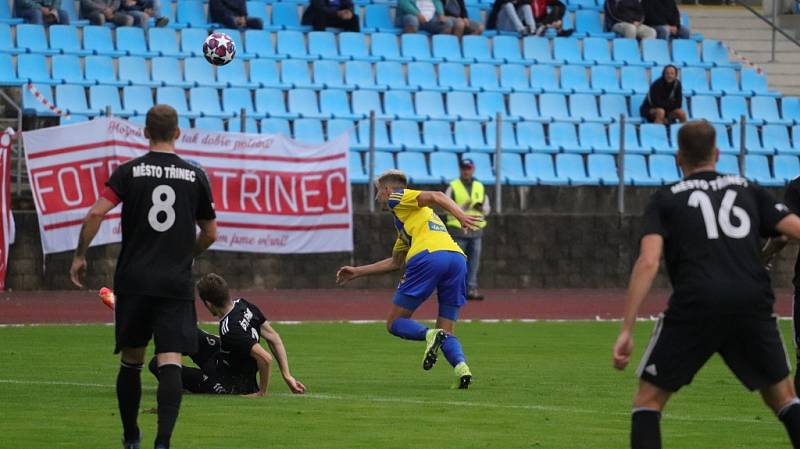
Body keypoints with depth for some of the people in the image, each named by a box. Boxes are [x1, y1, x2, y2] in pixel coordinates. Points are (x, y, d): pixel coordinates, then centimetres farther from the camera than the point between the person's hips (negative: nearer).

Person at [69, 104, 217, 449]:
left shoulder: (129, 172, 0)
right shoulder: (195, 176, 5)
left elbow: (96, 214, -11)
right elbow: (210, 233, 14)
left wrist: (80, 256, 2)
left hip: (134, 281, 0)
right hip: (177, 284, 0)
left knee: (131, 362, 15)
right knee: (170, 362, -7)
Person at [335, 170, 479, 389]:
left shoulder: (397, 198, 16)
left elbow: (436, 197, -1)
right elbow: (395, 262, 48)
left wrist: (460, 215, -17)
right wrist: (357, 272, 54)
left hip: (428, 257, -7)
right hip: (456, 257, 7)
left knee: (395, 323, 5)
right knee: (447, 332, 10)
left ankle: (430, 335, -24)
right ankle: (460, 365, -19)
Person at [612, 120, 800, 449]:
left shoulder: (665, 199, 14)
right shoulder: (747, 189, 21)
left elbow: (648, 262, -1)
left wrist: (626, 330, -4)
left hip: (694, 306, -2)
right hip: (753, 305, 2)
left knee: (649, 399, 12)